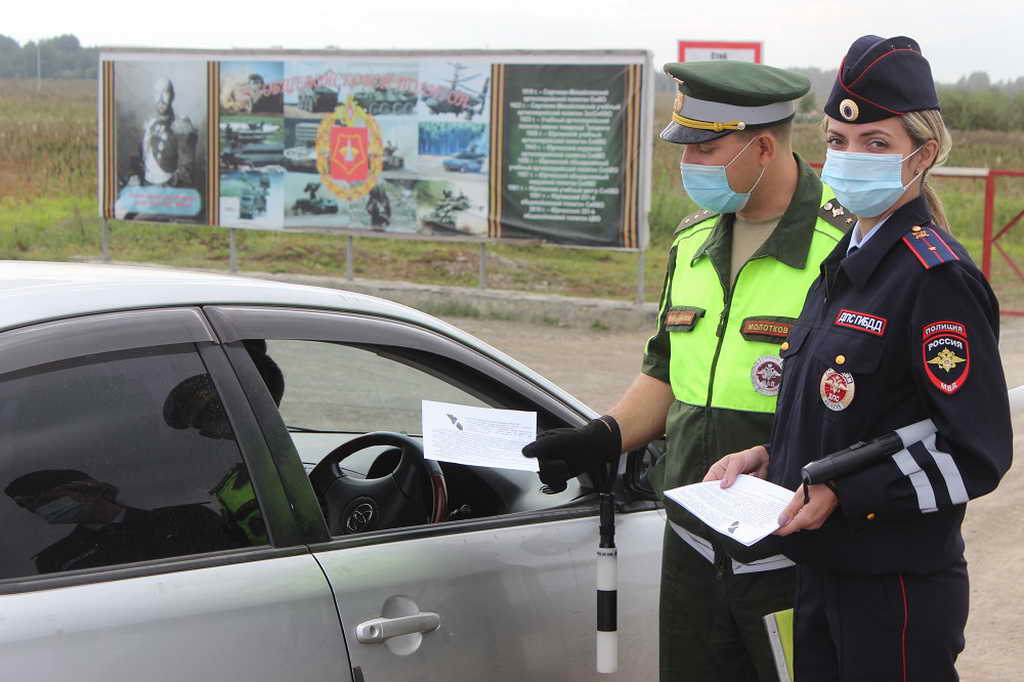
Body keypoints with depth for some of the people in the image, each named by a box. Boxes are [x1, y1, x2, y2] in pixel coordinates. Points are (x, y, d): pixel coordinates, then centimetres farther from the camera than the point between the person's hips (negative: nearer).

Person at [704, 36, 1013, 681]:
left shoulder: (939, 279, -17)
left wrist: (841, 495, -23)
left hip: (899, 591, -8)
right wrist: (767, 457, 5)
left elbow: (979, 455, -18)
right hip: (822, 570, 8)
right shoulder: (844, 263, 11)